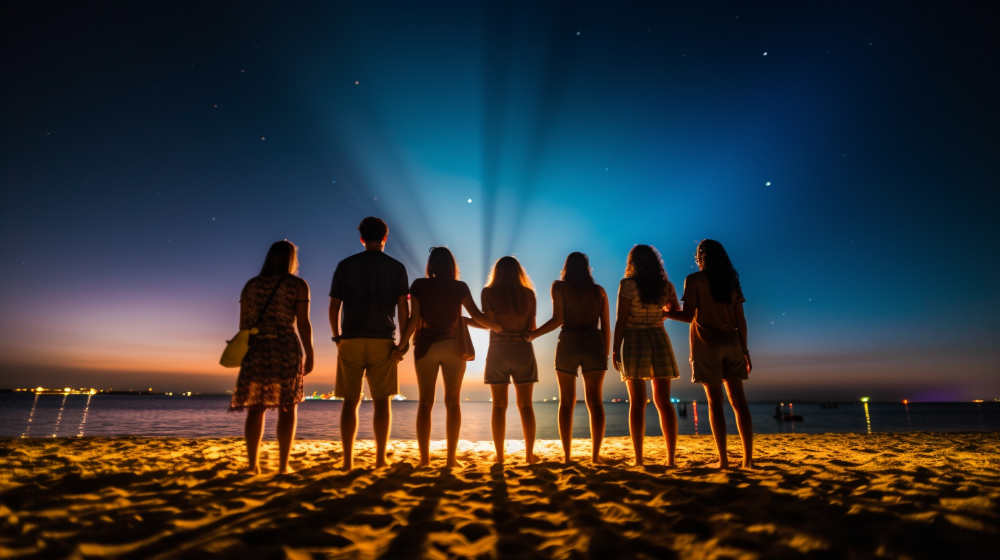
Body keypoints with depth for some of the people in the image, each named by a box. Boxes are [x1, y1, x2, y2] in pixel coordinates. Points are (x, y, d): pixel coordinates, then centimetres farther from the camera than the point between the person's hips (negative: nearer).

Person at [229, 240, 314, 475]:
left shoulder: (251, 285, 10)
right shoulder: (298, 285, -2)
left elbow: (243, 324, 8)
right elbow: (303, 323, -9)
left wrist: (244, 354, 15)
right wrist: (309, 354, -5)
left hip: (256, 350, 3)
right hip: (286, 350, -3)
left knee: (256, 408, 10)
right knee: (287, 407, 3)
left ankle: (252, 463, 4)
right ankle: (283, 464, 1)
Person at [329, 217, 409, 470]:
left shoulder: (346, 266, 6)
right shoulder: (396, 268, 5)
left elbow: (334, 306, 4)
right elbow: (403, 307, -4)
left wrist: (337, 337, 16)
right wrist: (404, 341, -2)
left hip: (351, 340, 1)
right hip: (382, 341, -1)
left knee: (350, 401, 6)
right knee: (381, 401, 5)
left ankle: (348, 460, 6)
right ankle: (380, 458, 5)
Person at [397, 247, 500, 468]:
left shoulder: (419, 286, 1)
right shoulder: (460, 288, 0)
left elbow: (413, 319, -6)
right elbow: (477, 316, -5)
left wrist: (402, 344, 0)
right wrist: (504, 328, 6)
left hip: (426, 347, 0)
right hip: (453, 347, 0)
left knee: (425, 402, 5)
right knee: (453, 402, 5)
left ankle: (424, 458, 3)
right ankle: (451, 457, 3)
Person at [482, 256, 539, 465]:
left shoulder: (488, 292, -2)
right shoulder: (528, 293, 2)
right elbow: (532, 327, 3)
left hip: (498, 351, -1)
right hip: (523, 350, 1)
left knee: (499, 405, 5)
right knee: (525, 405, 9)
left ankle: (499, 455, 6)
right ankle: (529, 453, 9)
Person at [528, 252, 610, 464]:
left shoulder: (559, 287, 4)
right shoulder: (599, 291, 12)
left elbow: (558, 319, -8)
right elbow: (606, 327, 9)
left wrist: (533, 334, 0)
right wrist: (606, 354, 15)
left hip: (568, 343, -1)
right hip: (594, 343, 2)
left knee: (566, 401, 7)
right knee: (594, 401, 5)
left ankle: (566, 454, 5)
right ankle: (596, 453, 1)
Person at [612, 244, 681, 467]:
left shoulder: (628, 284, -7)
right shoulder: (666, 286, 5)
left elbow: (621, 319, -10)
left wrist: (615, 349, -7)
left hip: (634, 342, -3)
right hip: (659, 340, 3)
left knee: (637, 402, 0)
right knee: (663, 401, 7)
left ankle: (639, 458, 0)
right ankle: (671, 457, 5)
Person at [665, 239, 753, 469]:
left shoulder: (694, 280, -4)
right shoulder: (732, 280, 10)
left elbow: (689, 316, -11)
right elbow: (740, 319, 8)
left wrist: (664, 314, 4)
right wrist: (744, 349, 12)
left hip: (706, 344, -4)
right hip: (731, 344, 4)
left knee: (715, 400, -1)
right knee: (738, 400, 6)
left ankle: (723, 459, -1)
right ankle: (748, 458, 5)